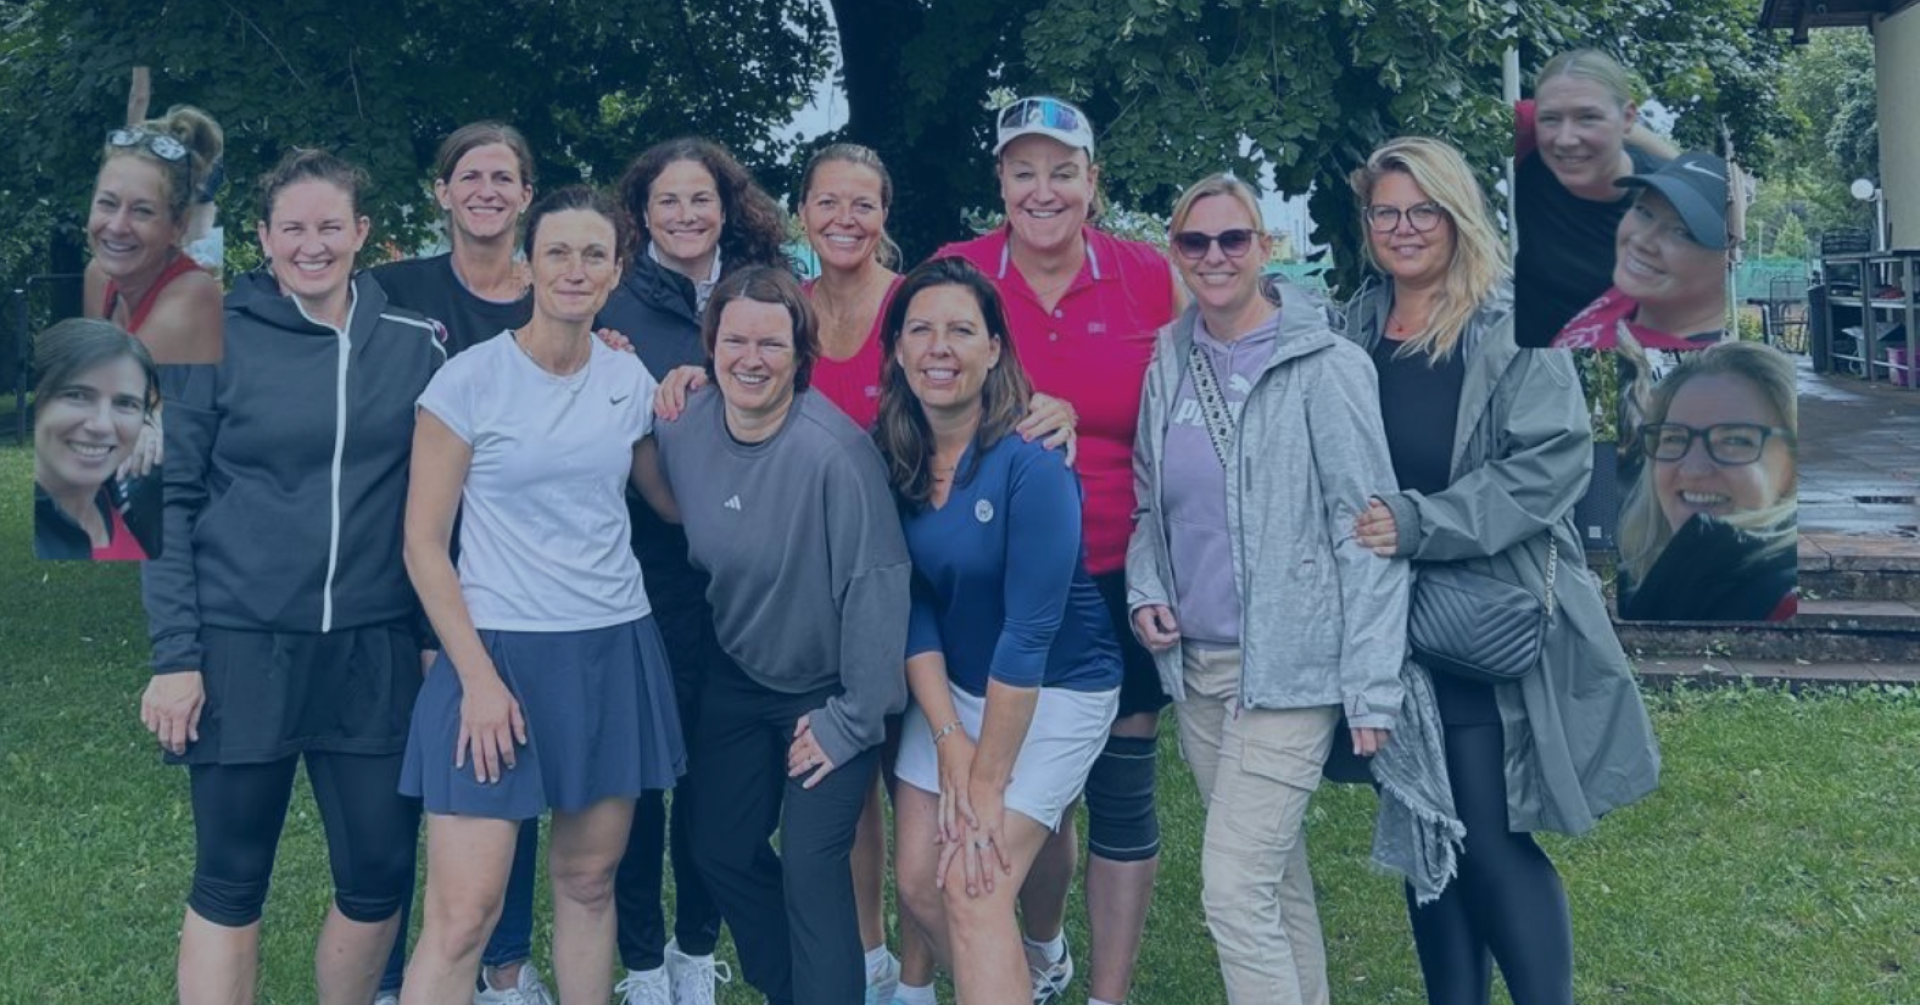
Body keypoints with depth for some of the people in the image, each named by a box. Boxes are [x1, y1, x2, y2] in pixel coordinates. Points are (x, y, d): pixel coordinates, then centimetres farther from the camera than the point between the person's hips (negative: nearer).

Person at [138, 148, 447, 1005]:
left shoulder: (415, 342, 4)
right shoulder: (218, 338, -3)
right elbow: (168, 500, -2)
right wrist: (174, 656, -7)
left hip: (375, 651, 2)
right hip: (241, 646, -2)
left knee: (381, 877, 6)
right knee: (230, 882, 7)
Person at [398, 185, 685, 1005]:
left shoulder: (631, 378, 6)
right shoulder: (470, 378, -7)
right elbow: (424, 544, -7)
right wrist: (477, 677, -14)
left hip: (614, 651, 5)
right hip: (500, 651, -4)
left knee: (589, 879, 13)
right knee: (463, 913, -5)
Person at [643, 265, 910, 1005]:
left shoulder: (835, 451, -27)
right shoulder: (682, 432, -10)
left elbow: (879, 584, -24)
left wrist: (852, 718, -19)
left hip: (827, 692, -6)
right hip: (737, 680, 6)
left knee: (812, 869, -8)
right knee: (720, 849, 14)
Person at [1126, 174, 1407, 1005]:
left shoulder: (1324, 366, -11)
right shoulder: (1167, 363, 6)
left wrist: (1371, 686, -14)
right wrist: (1145, 590, -2)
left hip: (1290, 668, -6)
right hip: (1196, 663, 6)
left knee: (1235, 890, -9)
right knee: (1275, 876, 18)